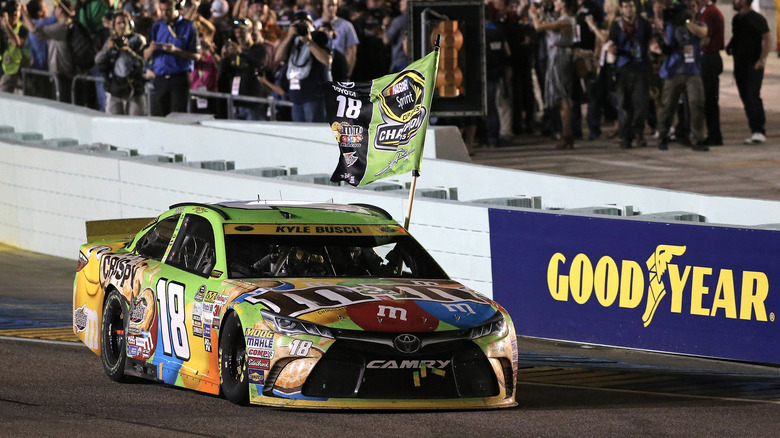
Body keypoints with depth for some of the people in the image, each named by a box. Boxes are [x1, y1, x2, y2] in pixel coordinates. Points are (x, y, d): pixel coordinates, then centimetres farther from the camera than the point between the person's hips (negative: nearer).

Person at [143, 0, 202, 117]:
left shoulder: (188, 27, 2)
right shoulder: (157, 27, 14)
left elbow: (196, 56, -3)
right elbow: (146, 56, 13)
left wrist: (176, 50, -16)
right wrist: (151, 49, -10)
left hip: (180, 79, -4)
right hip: (160, 79, 4)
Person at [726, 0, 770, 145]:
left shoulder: (757, 19, -8)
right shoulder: (736, 19, 14)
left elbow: (767, 39, -10)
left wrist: (762, 60, -18)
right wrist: (730, 46, 6)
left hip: (754, 66, -8)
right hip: (739, 65, 8)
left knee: (753, 96, -17)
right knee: (746, 99, 6)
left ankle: (759, 131, -20)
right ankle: (756, 131, 9)